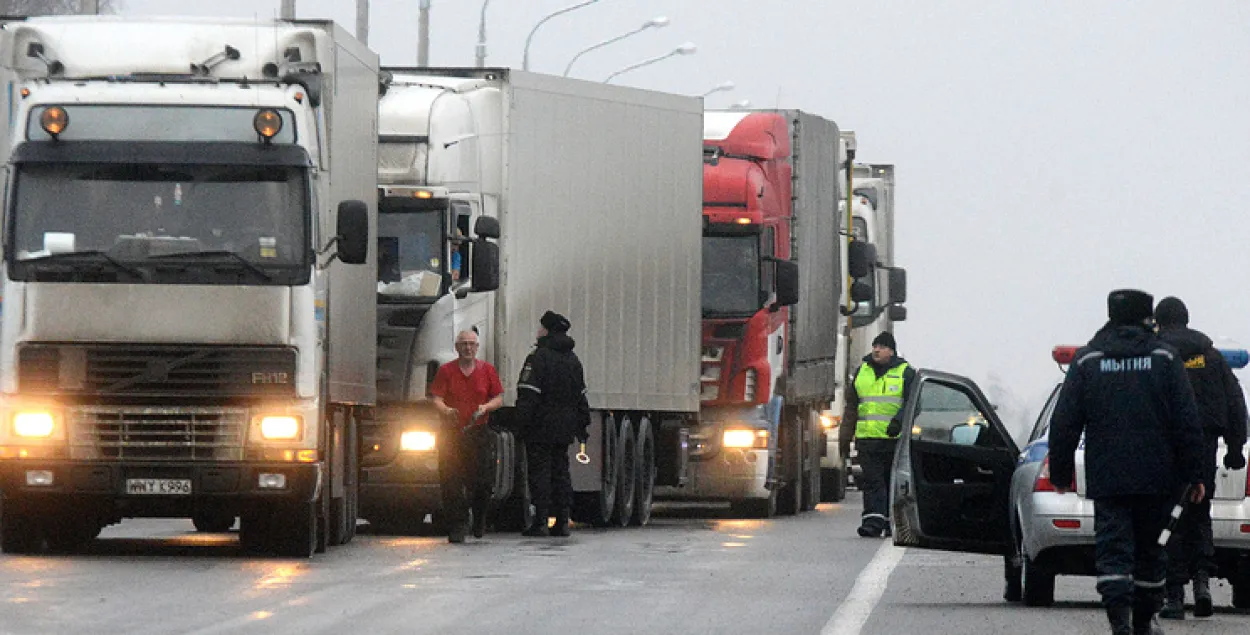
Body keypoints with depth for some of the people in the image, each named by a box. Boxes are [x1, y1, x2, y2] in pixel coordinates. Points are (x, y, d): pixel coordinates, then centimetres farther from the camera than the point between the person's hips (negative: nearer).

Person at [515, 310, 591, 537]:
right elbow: (581, 394, 19)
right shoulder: (573, 359, 14)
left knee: (540, 471, -5)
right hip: (565, 427, 7)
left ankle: (540, 521, -8)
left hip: (542, 425, -7)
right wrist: (582, 423, 23)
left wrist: (523, 421, -17)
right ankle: (563, 521, 9)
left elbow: (528, 393, -17)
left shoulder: (539, 357, -11)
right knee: (561, 471, 11)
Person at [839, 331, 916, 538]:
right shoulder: (862, 372, 17)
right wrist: (845, 436, 17)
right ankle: (873, 521, -16)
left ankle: (892, 522, 13)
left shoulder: (905, 373, 4)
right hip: (867, 437, 3)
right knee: (872, 482, -8)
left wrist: (899, 420, -22)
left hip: (895, 438, -3)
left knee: (894, 482, 4)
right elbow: (851, 406, 21)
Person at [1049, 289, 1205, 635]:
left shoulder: (1087, 360, 3)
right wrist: (1193, 474, 3)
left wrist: (1061, 472, 11)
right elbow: (1187, 422, -1)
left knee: (1113, 547, -5)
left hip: (1107, 477, -1)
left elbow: (1064, 423, 2)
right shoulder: (1165, 357, 1)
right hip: (1157, 477, 1)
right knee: (1148, 547, 15)